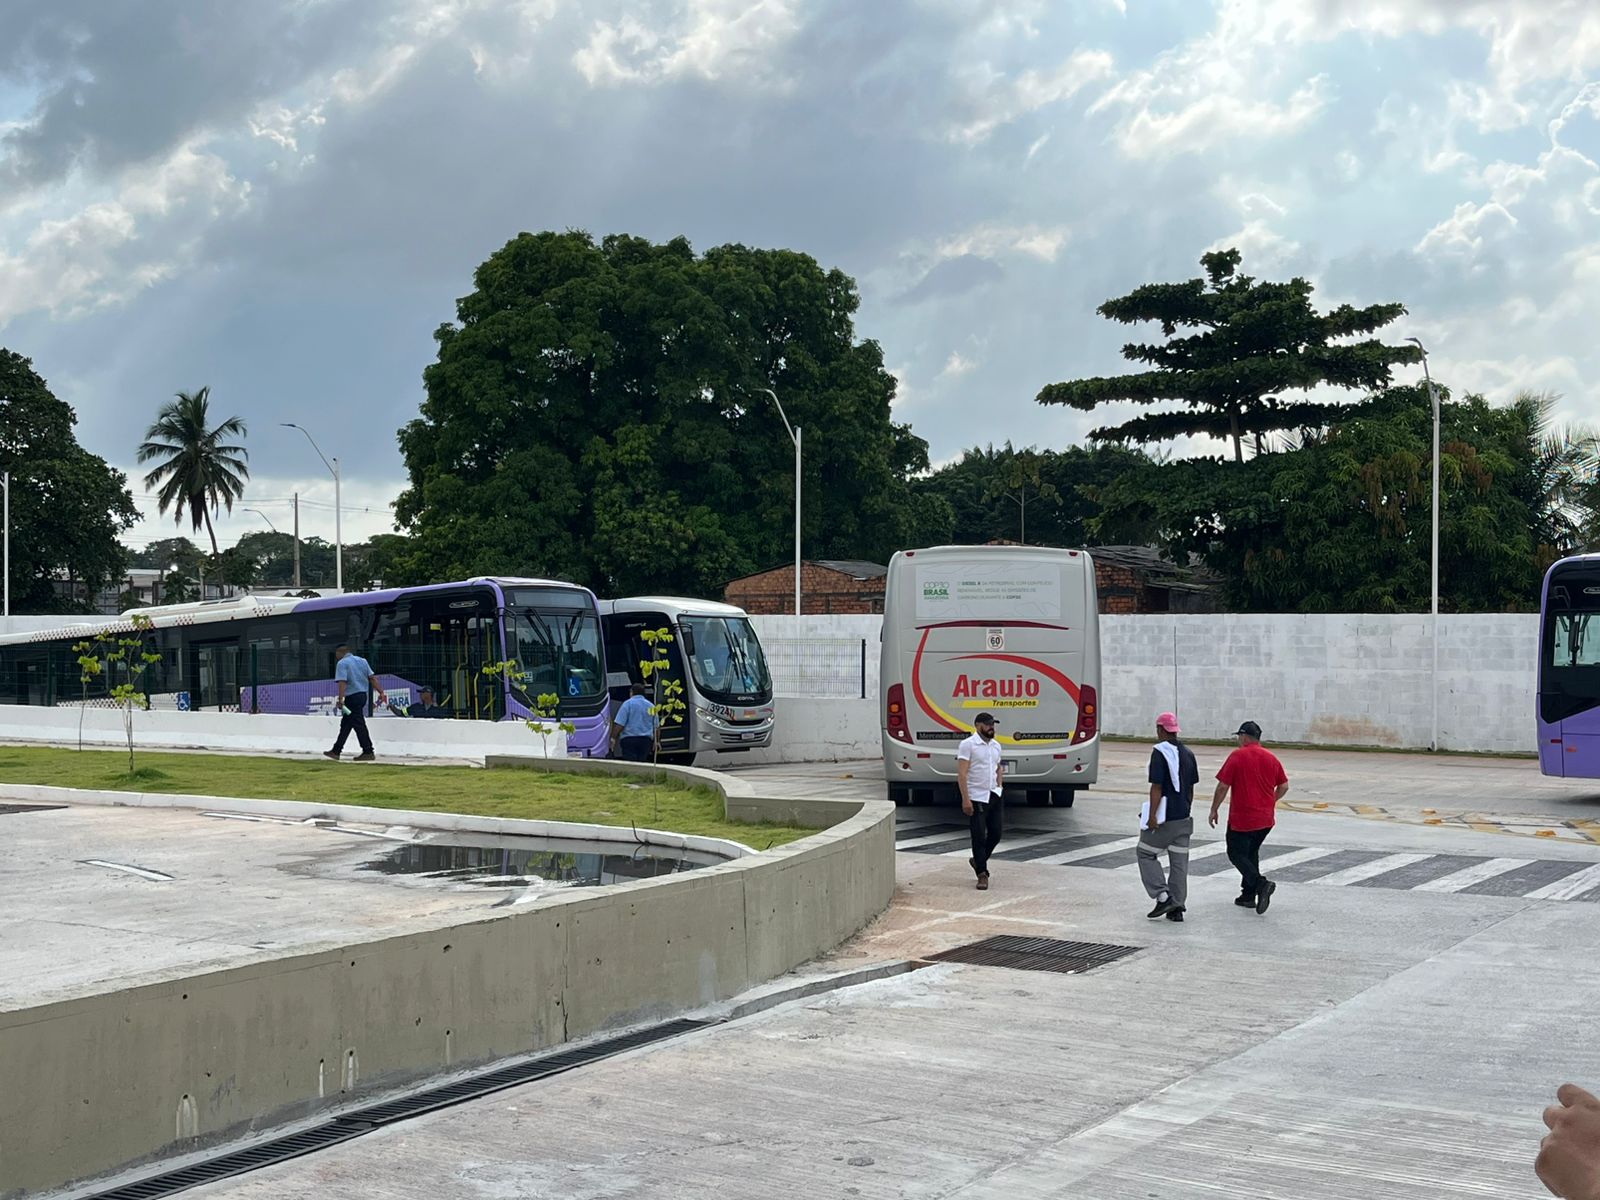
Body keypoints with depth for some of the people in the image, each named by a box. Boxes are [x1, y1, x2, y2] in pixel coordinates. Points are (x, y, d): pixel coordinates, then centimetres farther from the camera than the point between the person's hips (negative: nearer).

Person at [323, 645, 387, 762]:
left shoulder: (342, 663, -7)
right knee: (345, 723, 15)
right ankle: (336, 751, 19)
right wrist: (381, 692, 6)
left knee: (359, 724, -6)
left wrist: (341, 700, -22)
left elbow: (342, 682, -18)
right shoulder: (362, 660, 14)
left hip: (352, 697, -8)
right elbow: (372, 678, 8)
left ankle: (368, 752, -7)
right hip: (363, 694, 8)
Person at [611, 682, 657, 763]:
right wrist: (655, 741, 25)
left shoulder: (628, 703, -3)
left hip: (629, 739, -4)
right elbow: (656, 727, 16)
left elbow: (619, 724, -10)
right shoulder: (651, 706, 12)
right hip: (646, 740, 4)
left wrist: (613, 738, -5)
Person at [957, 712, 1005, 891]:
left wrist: (999, 786, 11)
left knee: (996, 833, 8)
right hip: (976, 798, -7)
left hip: (995, 796, 7)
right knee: (979, 836, -3)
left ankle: (978, 861, 30)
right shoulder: (968, 745, -10)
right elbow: (962, 774, -15)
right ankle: (982, 874, 6)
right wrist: (966, 799, -20)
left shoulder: (996, 746, 12)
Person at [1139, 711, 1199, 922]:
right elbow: (1191, 788, 15)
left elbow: (1156, 787, -18)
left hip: (1165, 817, -7)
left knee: (1145, 853, 8)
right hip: (1183, 817, 7)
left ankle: (1163, 896, -3)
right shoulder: (1188, 753, 10)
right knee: (1180, 860, 9)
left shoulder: (1160, 753, -14)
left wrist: (1152, 816, -17)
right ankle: (1177, 907, 10)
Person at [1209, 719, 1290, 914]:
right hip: (1266, 820, 6)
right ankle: (1248, 896, 19)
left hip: (1241, 819, -6)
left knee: (1237, 855, 3)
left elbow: (1223, 787, -13)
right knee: (1251, 853, 20)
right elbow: (1284, 786, 12)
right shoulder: (1271, 758, 6)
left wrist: (1214, 810, -1)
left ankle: (1261, 884, -17)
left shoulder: (1237, 757, -11)